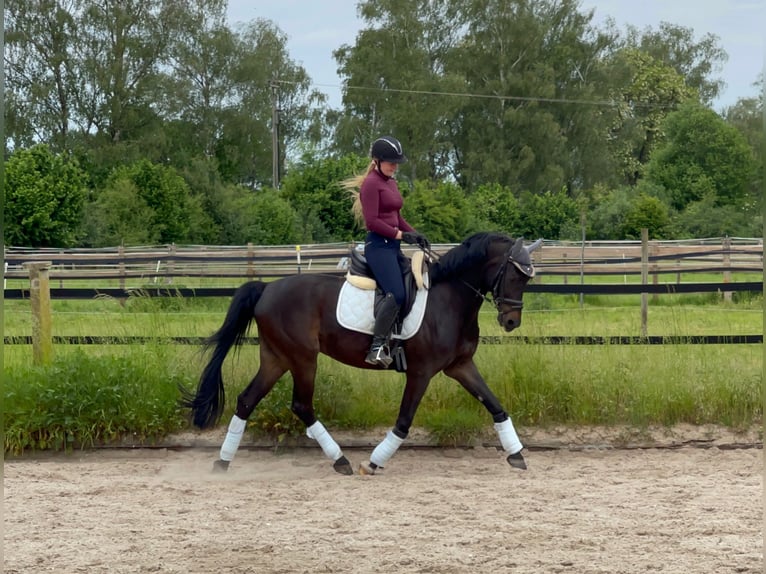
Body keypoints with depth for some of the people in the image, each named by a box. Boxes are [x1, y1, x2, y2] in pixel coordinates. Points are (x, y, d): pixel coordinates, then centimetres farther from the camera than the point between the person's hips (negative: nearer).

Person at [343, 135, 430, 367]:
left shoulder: (392, 183, 18)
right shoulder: (371, 183, -9)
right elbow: (372, 221, -16)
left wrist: (416, 234, 9)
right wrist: (400, 234, -17)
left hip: (393, 246, 10)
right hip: (379, 245, -10)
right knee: (396, 294, -23)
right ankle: (377, 347, -21)